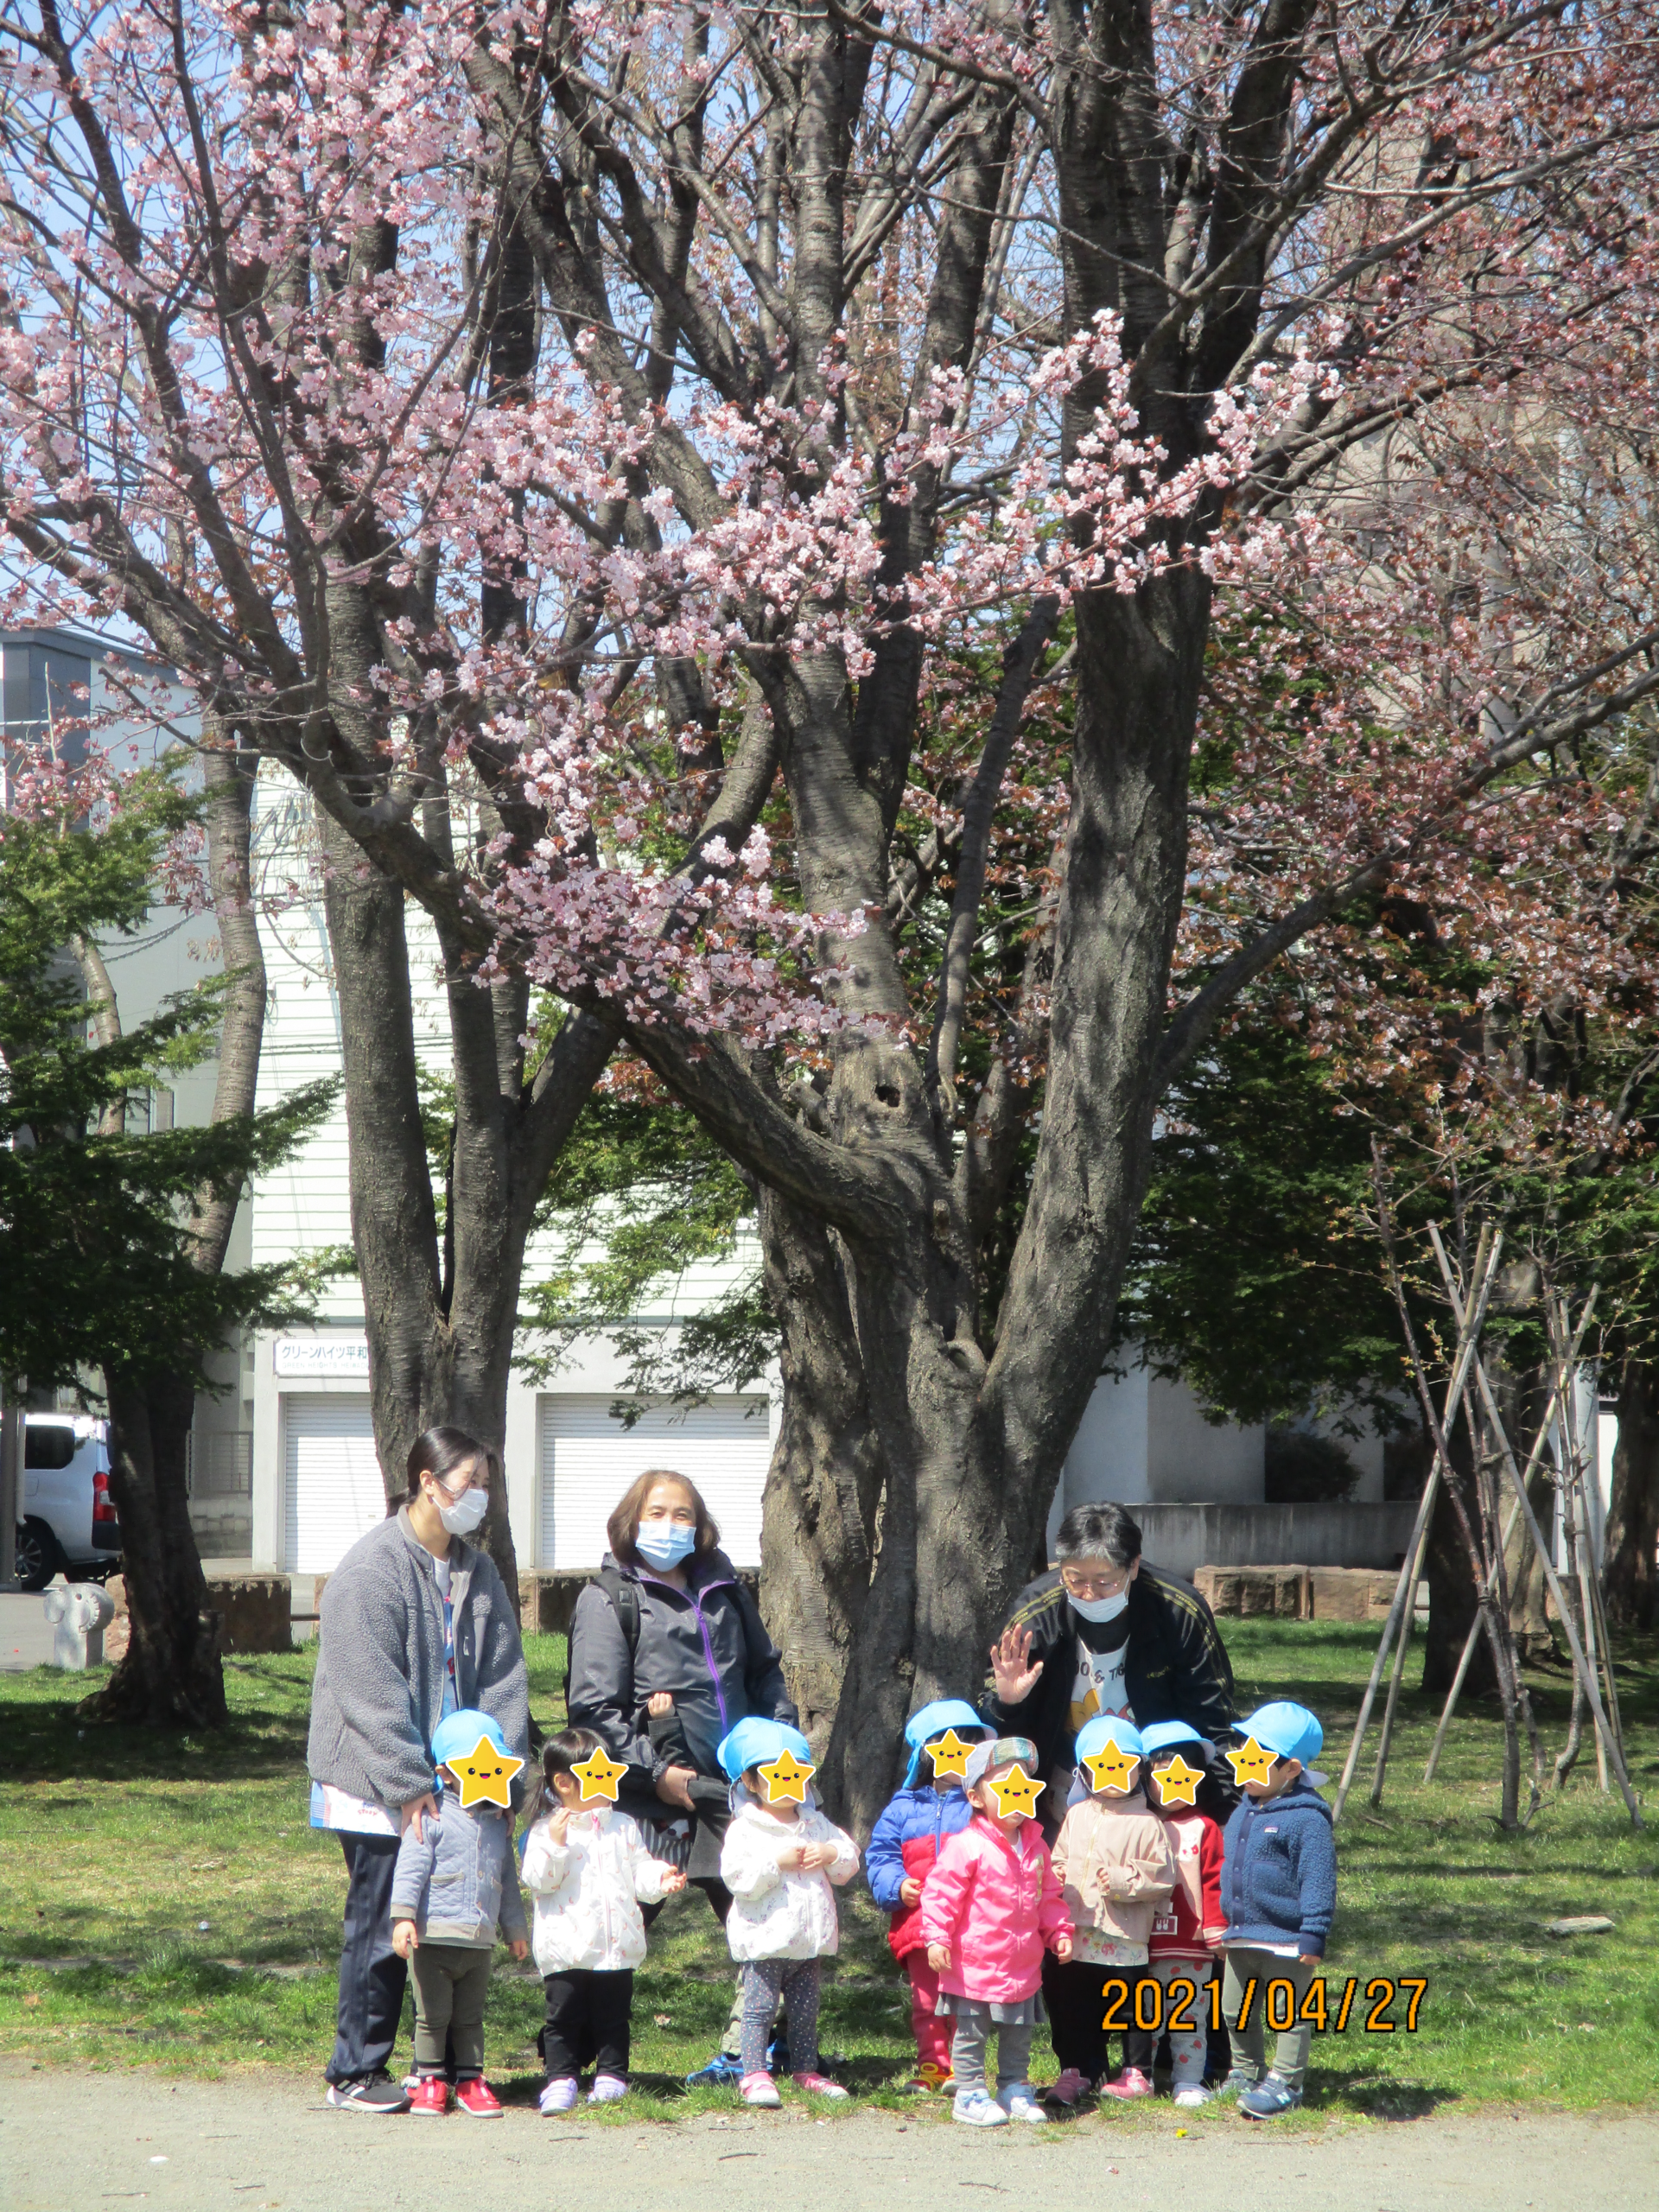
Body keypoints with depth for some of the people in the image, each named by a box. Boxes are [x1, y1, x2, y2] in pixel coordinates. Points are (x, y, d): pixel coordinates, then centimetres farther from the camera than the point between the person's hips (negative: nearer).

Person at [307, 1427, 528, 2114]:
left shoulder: (478, 1573, 11)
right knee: (379, 1928, -3)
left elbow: (502, 1678, 10)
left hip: (454, 1784, 7)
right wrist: (410, 1784, -18)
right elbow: (373, 1692, -16)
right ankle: (355, 2074, 6)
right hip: (376, 1792, -7)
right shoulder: (371, 1568, -11)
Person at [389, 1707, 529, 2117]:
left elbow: (508, 1880, 22)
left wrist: (515, 1929, 25)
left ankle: (470, 2080, 19)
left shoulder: (498, 1824, 13)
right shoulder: (432, 1820, -7)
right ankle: (430, 2081, 12)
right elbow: (410, 1869, -12)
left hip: (480, 1941, 5)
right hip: (434, 1937, -5)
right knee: (433, 2014, 2)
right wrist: (403, 1916, -21)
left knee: (471, 2016, 11)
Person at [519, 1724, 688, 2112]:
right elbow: (537, 1880, -11)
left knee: (613, 2017, 8)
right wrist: (555, 1844, -23)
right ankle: (560, 2080, 8)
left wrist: (660, 1878, -9)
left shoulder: (623, 1827, 10)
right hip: (566, 1947, -3)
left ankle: (611, 2077, 17)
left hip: (616, 1946, 3)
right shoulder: (546, 1830, -3)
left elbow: (639, 1870, 10)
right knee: (565, 2017, 1)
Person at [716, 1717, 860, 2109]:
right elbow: (737, 1877, -19)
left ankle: (805, 2070, 23)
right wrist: (777, 1862, -24)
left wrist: (831, 1854, -10)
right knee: (760, 2007, -6)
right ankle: (753, 2075, -4)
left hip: (810, 1939, 6)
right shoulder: (745, 1830, -7)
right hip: (765, 1940, -6)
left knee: (805, 2009, 14)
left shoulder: (816, 1824, 11)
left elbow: (849, 1861, 11)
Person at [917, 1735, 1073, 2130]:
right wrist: (936, 1938, -21)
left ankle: (1015, 2090, 27)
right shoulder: (967, 1846, -14)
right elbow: (940, 1893, -15)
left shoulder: (1035, 1846, 8)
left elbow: (1048, 1897, 18)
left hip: (1022, 1968, 6)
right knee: (971, 2034, 2)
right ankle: (970, 2094, 10)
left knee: (1018, 2034, 15)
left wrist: (1059, 1932, 10)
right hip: (975, 1964, -6)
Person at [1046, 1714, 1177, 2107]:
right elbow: (1060, 1857, 20)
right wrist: (1054, 1874, -1)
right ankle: (1077, 2071, 21)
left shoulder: (1146, 1824, -5)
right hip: (1075, 1934, 5)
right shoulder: (1077, 1816, 11)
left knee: (1130, 2007, 5)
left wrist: (1124, 1881, -19)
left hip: (1124, 1937, -5)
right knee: (1073, 2005, 10)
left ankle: (1137, 2073, 16)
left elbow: (1161, 1877, -8)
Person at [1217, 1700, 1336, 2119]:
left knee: (1290, 2013, 1)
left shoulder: (1307, 1819, -16)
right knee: (1236, 2011, 17)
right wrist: (1223, 1923, 24)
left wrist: (1313, 1936, -20)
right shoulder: (1245, 1813, 11)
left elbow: (1318, 1880, -17)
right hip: (1240, 1937, 9)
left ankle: (1285, 2082, 6)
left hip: (1286, 1940, -9)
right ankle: (1246, 2073, 32)